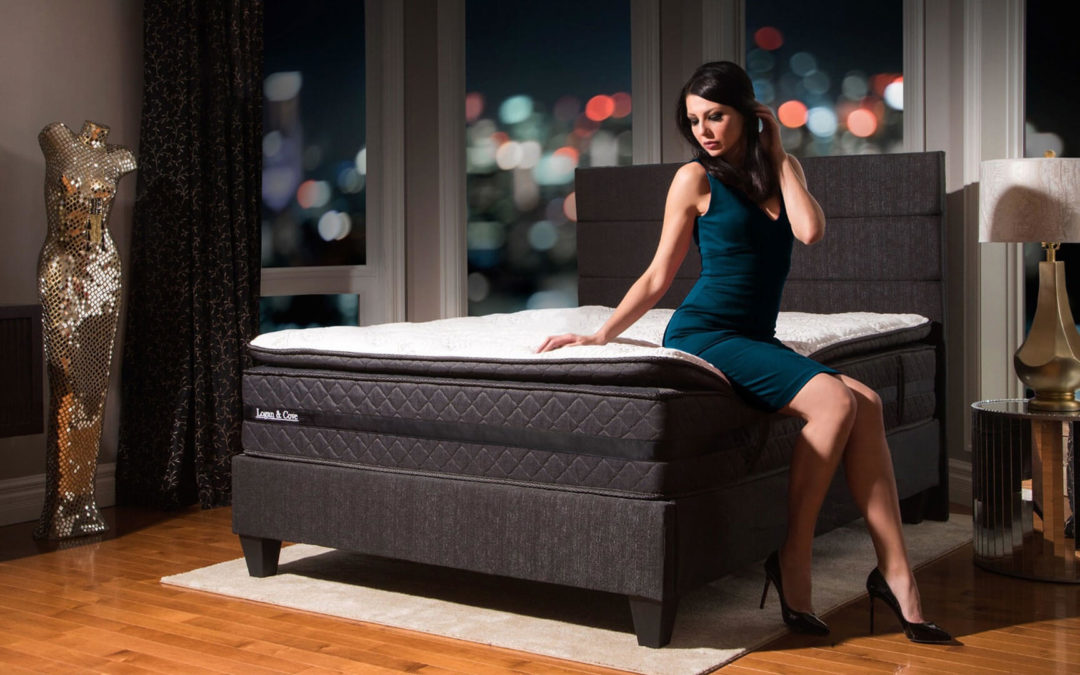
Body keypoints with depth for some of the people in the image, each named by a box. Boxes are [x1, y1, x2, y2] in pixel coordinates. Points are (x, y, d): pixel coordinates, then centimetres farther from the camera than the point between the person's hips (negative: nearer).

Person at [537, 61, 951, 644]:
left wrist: (777, 154, 1)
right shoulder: (696, 178, 2)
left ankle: (894, 572, -19)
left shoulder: (780, 169, 14)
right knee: (835, 401, -26)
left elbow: (810, 230, -6)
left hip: (755, 341, 5)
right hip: (703, 335, -5)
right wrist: (599, 336, -3)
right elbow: (658, 278, 4)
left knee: (866, 403, -19)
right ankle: (792, 561, -16)